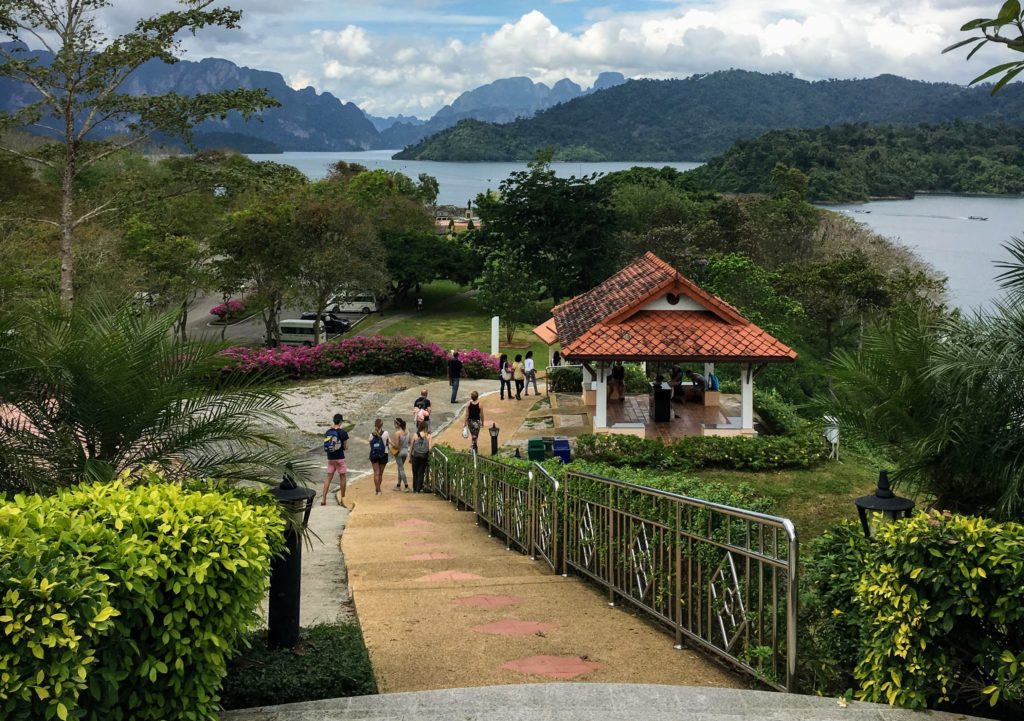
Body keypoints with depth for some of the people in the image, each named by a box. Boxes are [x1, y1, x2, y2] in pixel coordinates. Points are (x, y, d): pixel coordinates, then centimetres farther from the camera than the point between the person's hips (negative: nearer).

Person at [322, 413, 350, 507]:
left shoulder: (328, 432, 3)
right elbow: (346, 447, -6)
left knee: (329, 477, 9)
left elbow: (326, 445, 9)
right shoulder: (343, 432, -10)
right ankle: (342, 499, 11)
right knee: (343, 477, 9)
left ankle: (324, 499, 4)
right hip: (340, 458, -4)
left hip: (330, 458, 4)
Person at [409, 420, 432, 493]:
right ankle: (418, 489, 6)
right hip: (424, 456, 0)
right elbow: (430, 448, -9)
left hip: (415, 456, 0)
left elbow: (411, 447, -1)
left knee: (415, 473, 12)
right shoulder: (428, 436, -6)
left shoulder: (415, 435, -5)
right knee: (421, 473, 9)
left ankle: (414, 489, 14)